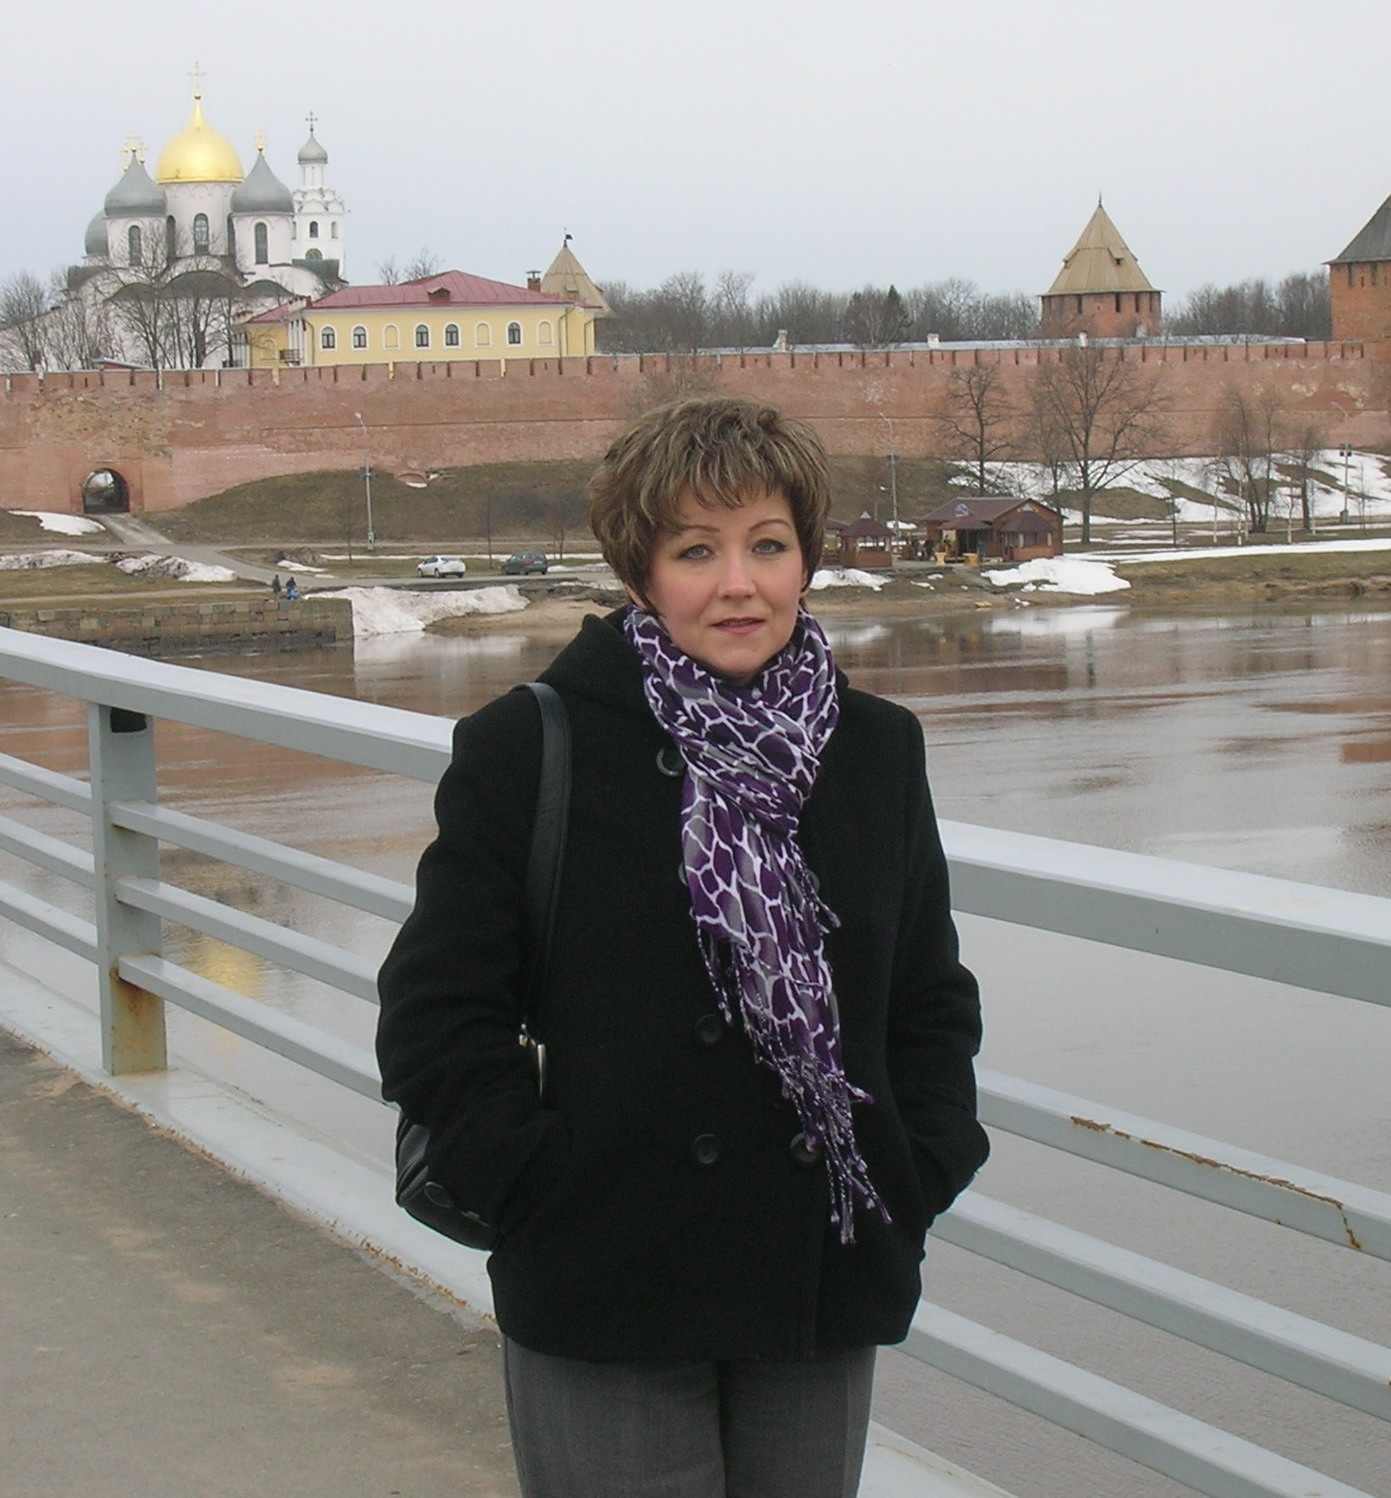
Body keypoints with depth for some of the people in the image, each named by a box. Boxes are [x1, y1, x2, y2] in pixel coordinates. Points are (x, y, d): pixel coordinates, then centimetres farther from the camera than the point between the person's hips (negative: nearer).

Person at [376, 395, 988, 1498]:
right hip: (604, 1295, -4)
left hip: (826, 1290, 4)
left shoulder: (876, 751, 7)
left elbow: (933, 997, 15)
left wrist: (915, 1180, 3)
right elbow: (437, 1013, -5)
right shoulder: (528, 750, -6)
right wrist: (541, 1187, -12)